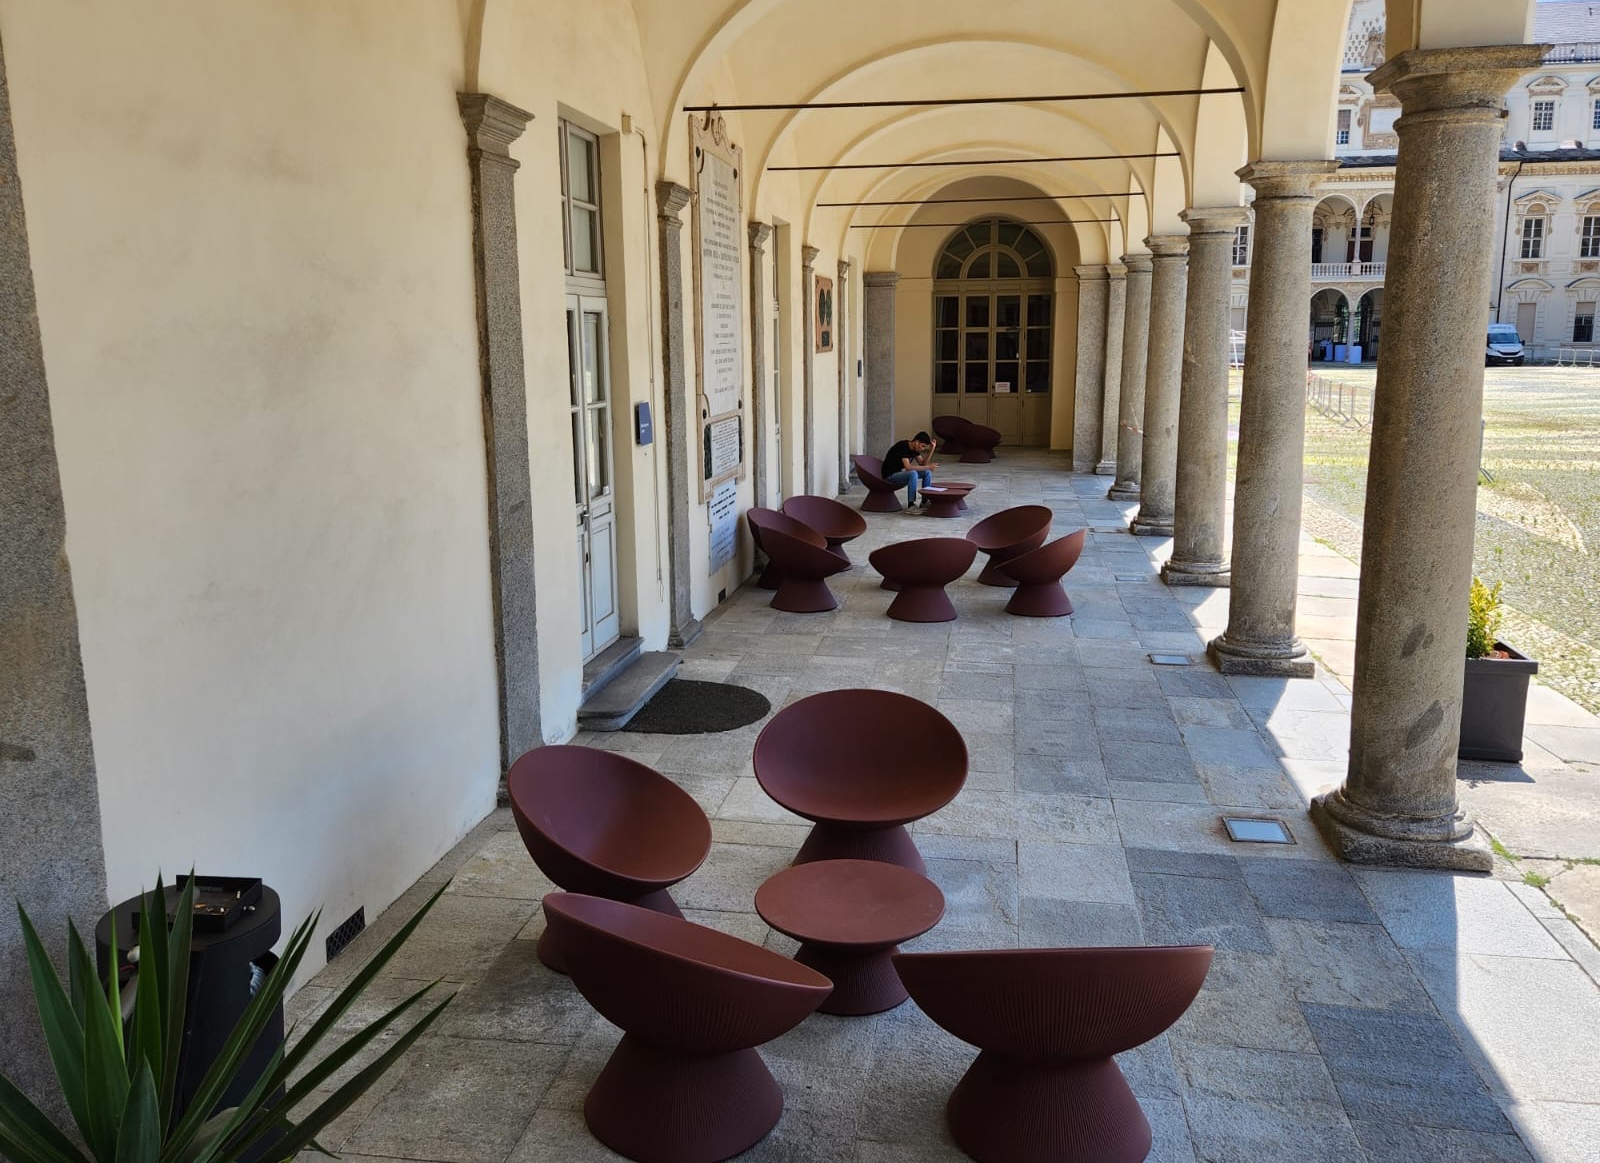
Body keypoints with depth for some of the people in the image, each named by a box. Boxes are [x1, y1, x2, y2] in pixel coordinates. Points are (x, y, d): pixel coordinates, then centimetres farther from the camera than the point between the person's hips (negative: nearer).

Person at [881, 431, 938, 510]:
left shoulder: (914, 448, 2)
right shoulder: (902, 446, -25)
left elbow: (922, 464, 6)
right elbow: (908, 467, -33)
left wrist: (932, 449, -6)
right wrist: (928, 467, -29)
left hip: (901, 473, 9)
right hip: (890, 476, -9)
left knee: (927, 472, -2)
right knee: (913, 473, -34)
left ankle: (924, 502, 1)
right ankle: (910, 506, -30)